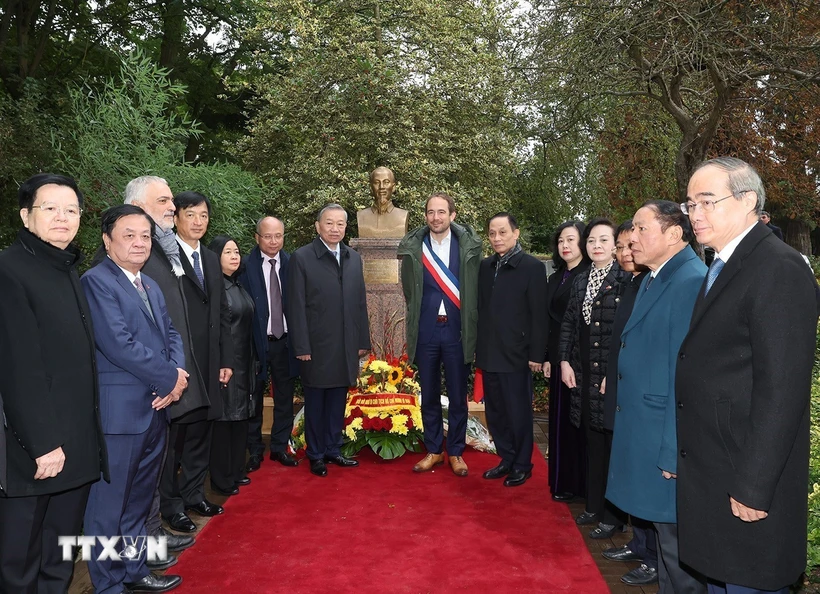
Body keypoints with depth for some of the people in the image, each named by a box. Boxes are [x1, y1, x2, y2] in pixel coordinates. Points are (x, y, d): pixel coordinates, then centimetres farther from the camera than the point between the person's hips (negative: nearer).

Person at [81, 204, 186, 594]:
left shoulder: (150, 285, 15)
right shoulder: (96, 282, -12)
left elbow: (170, 333, 13)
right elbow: (119, 344, -21)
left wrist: (178, 373, -6)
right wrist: (170, 378, -14)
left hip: (155, 408, 8)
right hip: (119, 412, -8)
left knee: (139, 499, 20)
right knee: (109, 503, 6)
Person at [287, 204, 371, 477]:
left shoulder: (354, 258, 9)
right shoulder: (301, 257, -6)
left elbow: (360, 302, 10)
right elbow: (296, 306, -9)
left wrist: (363, 341, 8)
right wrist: (301, 347, -12)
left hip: (347, 346, 4)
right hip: (316, 346, -4)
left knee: (338, 401, 13)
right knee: (315, 402, 10)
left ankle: (333, 449, 29)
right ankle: (316, 455, 24)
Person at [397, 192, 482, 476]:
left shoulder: (469, 245, -2)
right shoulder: (413, 247, 0)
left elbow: (475, 289, 1)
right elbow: (409, 292, 9)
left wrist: (471, 330, 0)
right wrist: (413, 322, 10)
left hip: (457, 332, -1)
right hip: (425, 332, 1)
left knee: (458, 396, 9)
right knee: (429, 396, 12)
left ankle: (456, 452, 26)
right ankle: (433, 450, 28)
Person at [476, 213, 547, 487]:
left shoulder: (532, 267, -7)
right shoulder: (485, 266, 8)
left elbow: (539, 315, -9)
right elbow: (480, 308, 10)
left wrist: (536, 355, -11)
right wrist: (478, 347, 7)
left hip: (515, 356, -5)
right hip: (488, 354, 6)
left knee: (518, 413, 7)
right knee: (495, 413, 14)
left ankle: (522, 465, 24)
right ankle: (507, 460, 30)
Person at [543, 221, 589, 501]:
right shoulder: (555, 279, 14)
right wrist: (547, 358, 11)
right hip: (558, 359, 7)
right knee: (560, 418, 11)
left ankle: (581, 484, 15)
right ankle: (562, 481, 23)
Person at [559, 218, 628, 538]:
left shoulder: (625, 280, -8)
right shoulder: (580, 282, 12)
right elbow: (568, 324, 15)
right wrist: (565, 362, 5)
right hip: (584, 374, 6)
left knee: (612, 443, 2)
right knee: (592, 442, 14)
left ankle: (613, 515, 16)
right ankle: (594, 506, 28)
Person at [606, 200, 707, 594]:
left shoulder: (691, 283, -19)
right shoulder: (652, 280, 12)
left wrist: (674, 453, -21)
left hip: (669, 443, -9)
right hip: (644, 434, 9)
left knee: (677, 546, 6)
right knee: (663, 532, 22)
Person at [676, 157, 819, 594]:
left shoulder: (779, 270, -17)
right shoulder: (721, 268, 12)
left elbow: (782, 389, -22)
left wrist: (754, 487, -20)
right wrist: (682, 454, 13)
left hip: (747, 480, -9)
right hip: (711, 476, 9)